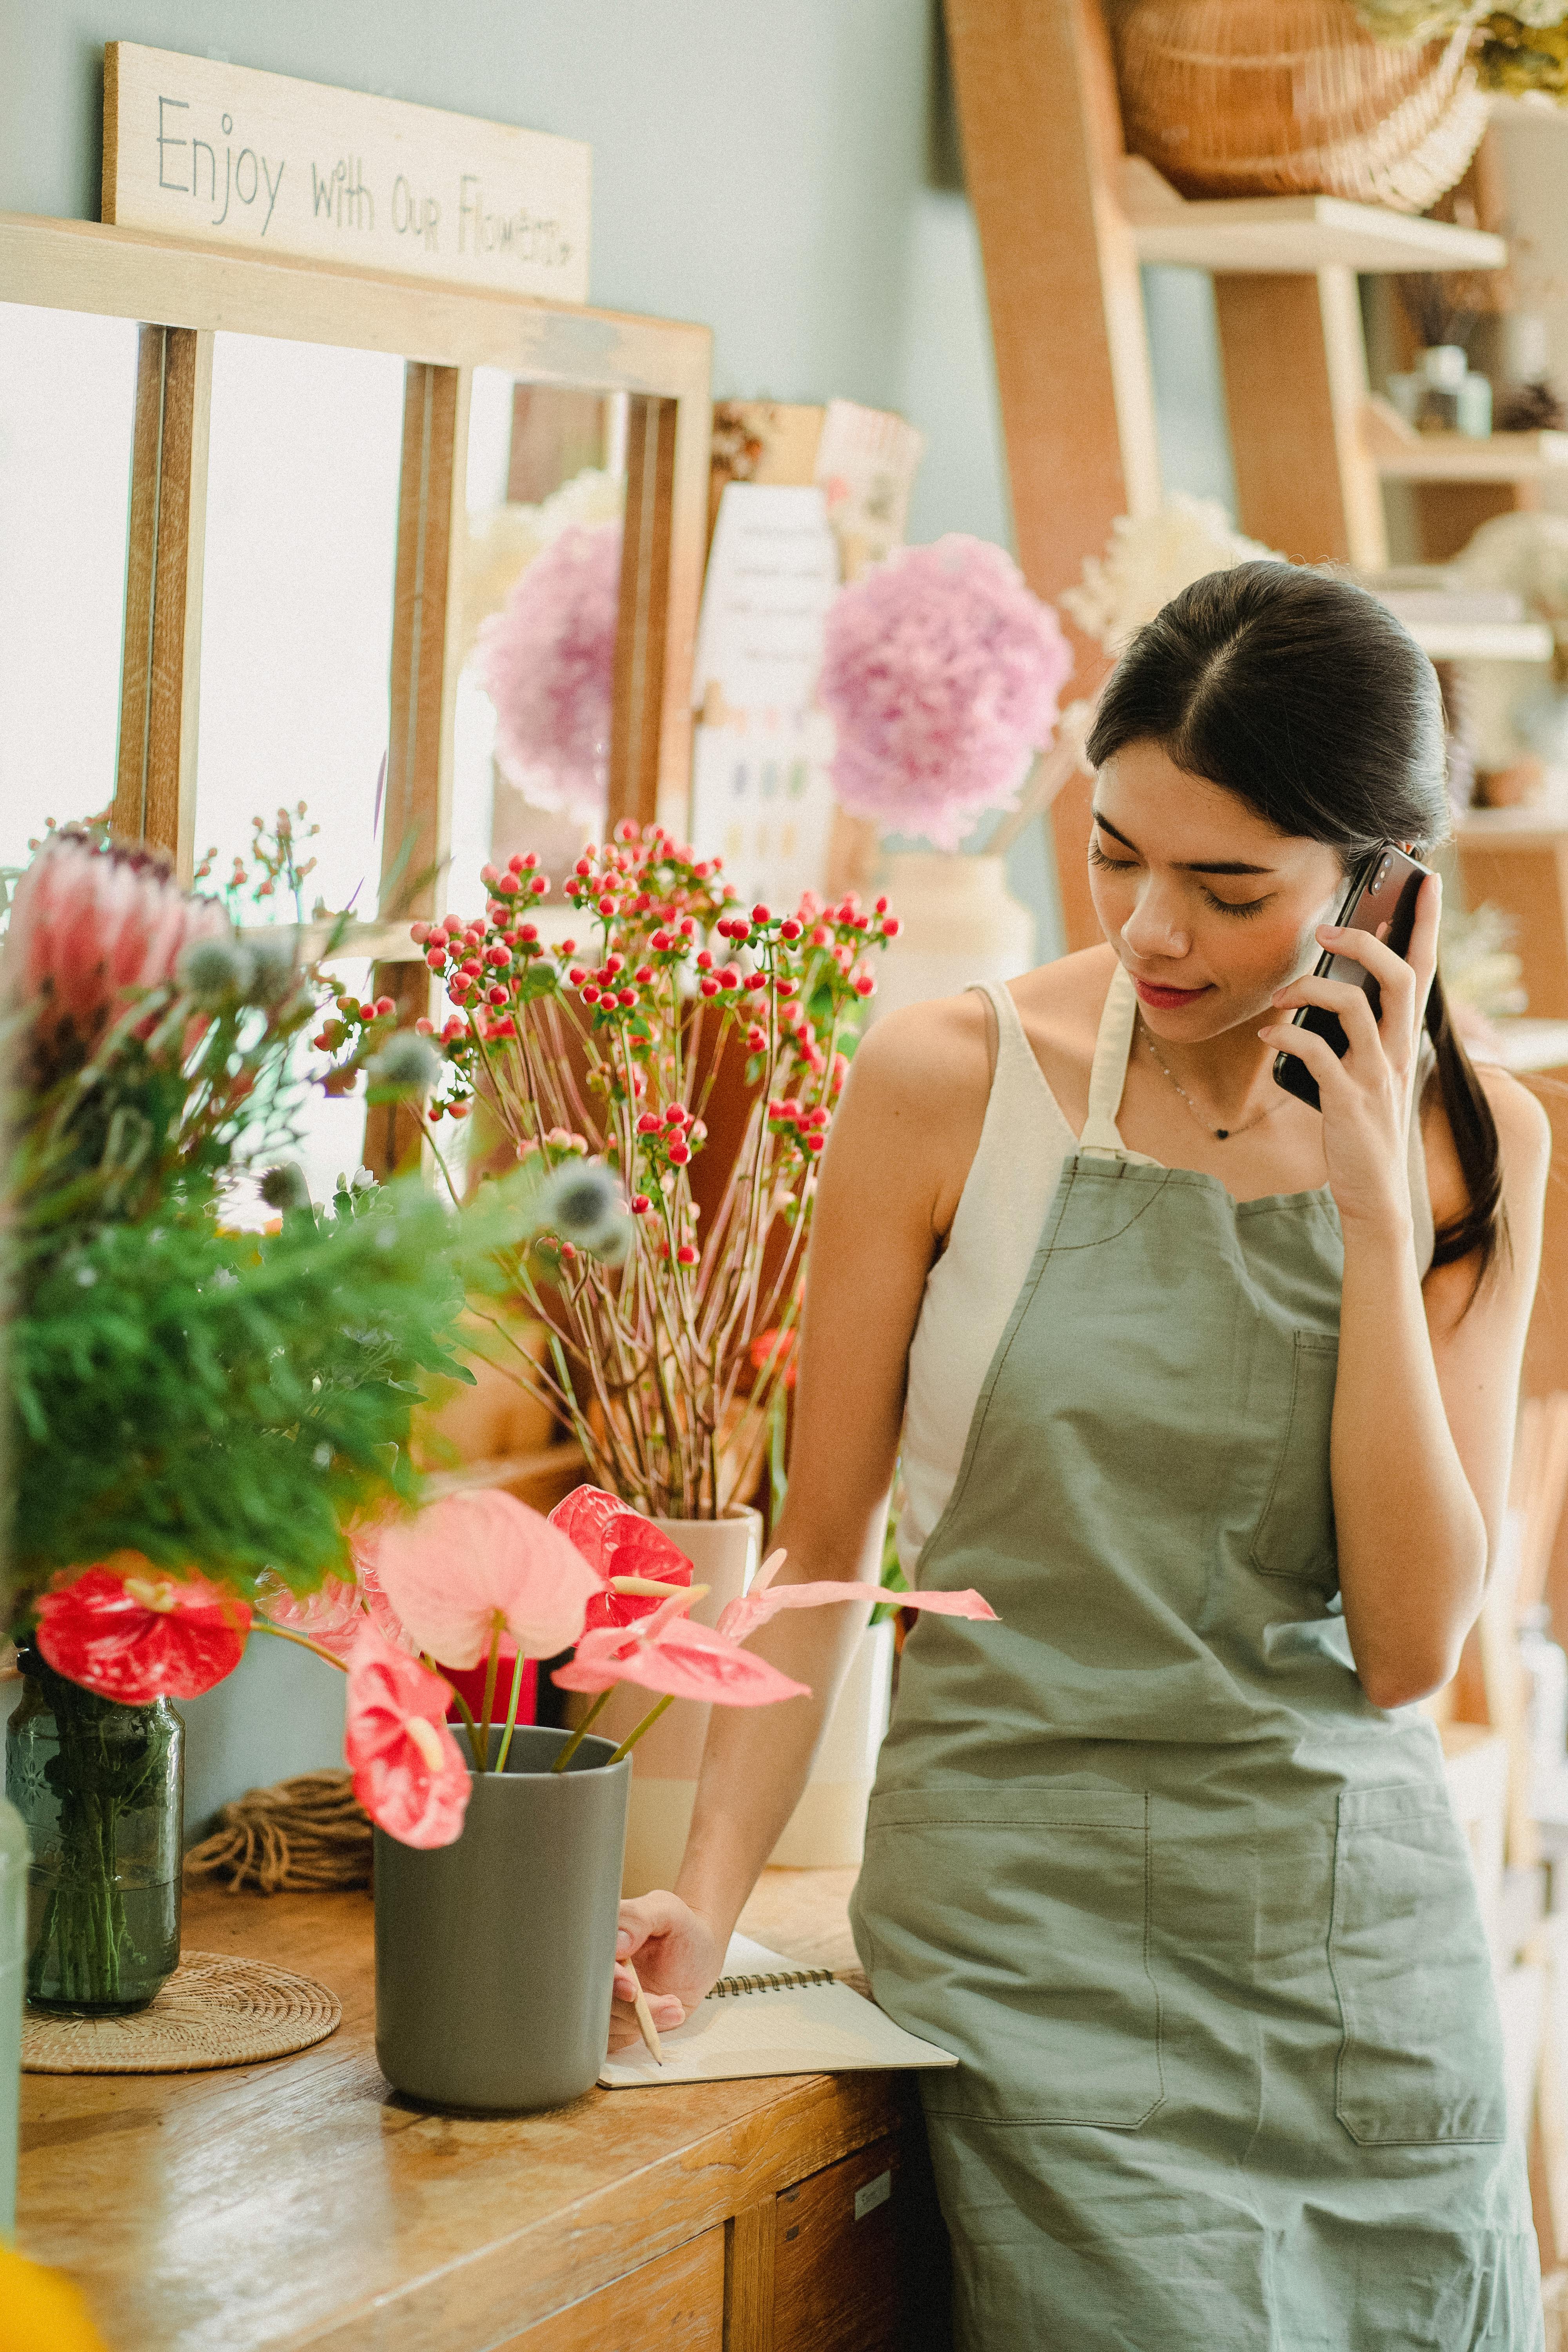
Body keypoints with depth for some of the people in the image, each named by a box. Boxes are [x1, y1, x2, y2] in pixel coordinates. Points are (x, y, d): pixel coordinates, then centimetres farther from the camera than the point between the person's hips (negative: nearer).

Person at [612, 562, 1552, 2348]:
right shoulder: (952, 1083, -5)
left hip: (1357, 1926, 3)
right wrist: (706, 1897, -10)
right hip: (1032, 1924, -2)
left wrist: (1376, 1213, -12)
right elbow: (819, 1548, 1)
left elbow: (1406, 1644, -6)